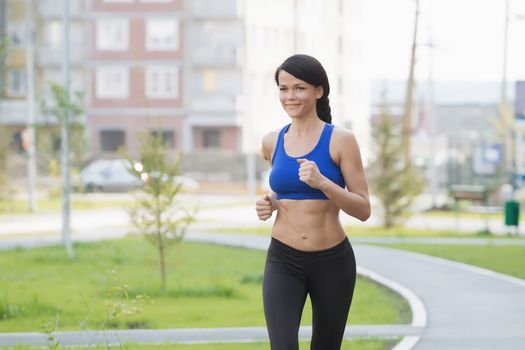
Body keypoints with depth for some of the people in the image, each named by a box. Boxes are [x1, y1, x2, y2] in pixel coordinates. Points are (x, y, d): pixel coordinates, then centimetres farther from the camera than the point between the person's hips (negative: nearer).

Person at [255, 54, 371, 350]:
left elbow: (364, 209, -9)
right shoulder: (272, 142, 5)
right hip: (283, 262, 2)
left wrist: (322, 183, -23)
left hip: (333, 262, -1)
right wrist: (270, 203, 3)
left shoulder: (341, 140, -7)